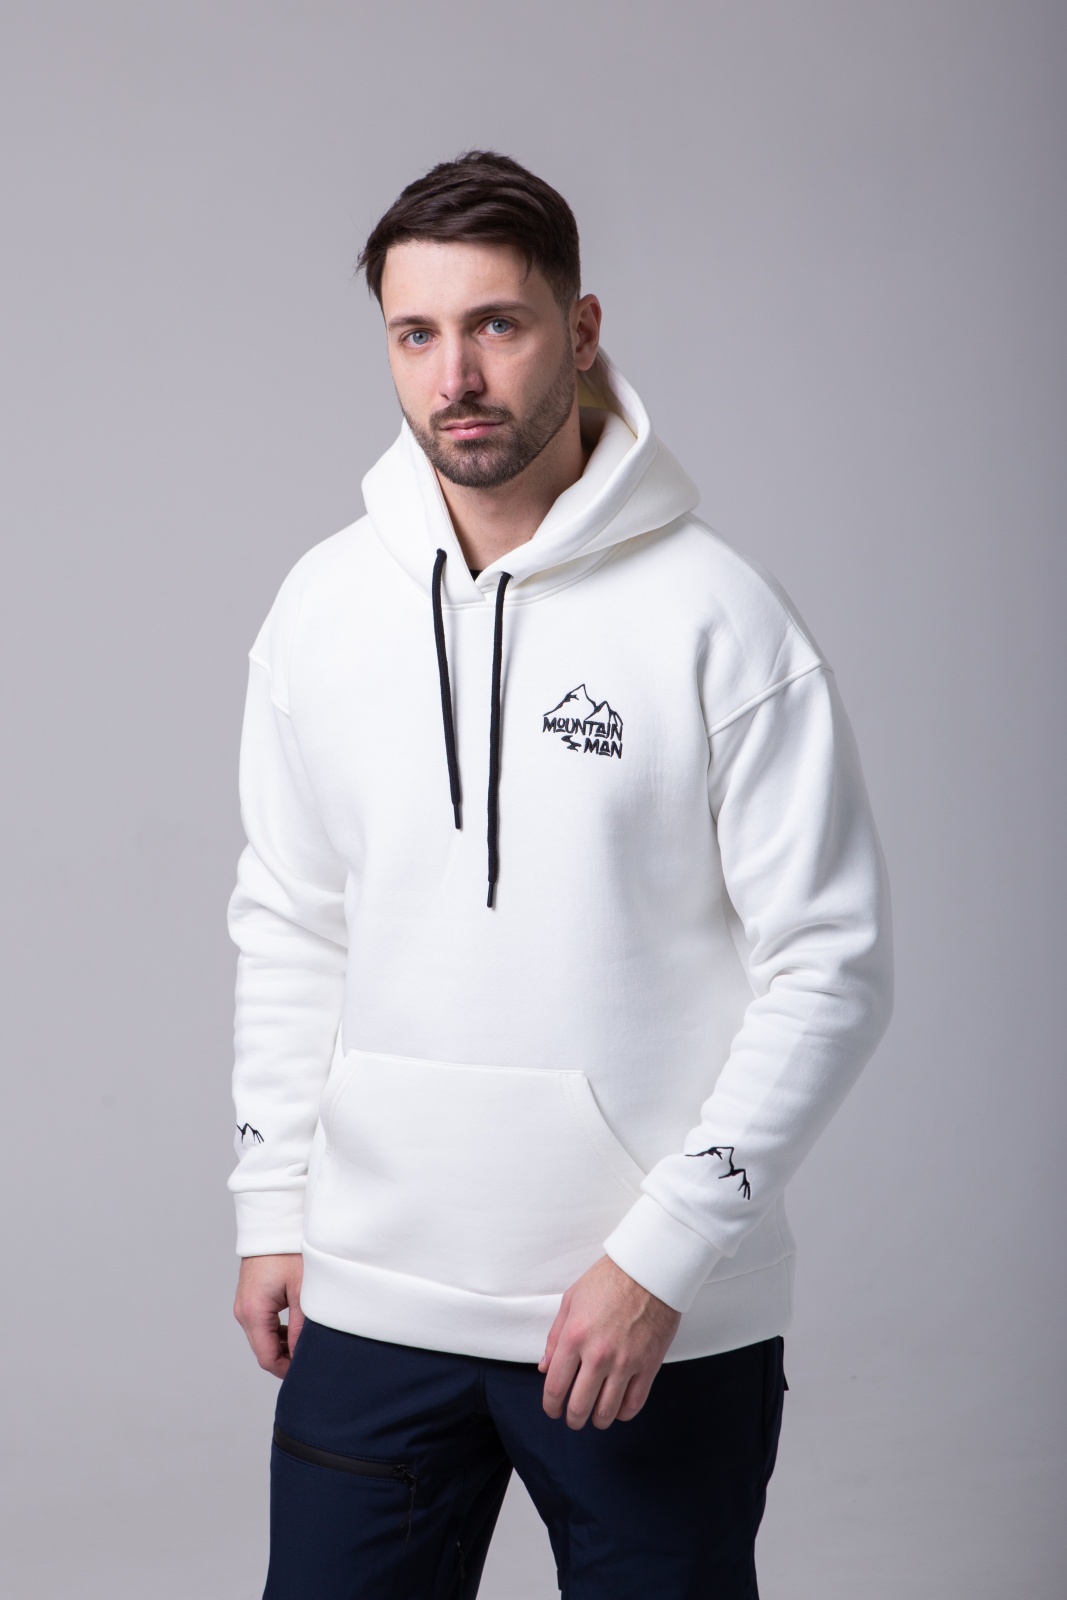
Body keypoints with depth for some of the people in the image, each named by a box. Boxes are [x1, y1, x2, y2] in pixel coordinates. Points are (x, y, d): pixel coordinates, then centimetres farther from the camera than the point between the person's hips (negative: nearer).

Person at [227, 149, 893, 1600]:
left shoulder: (718, 618, -10)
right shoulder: (324, 606, 4)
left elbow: (830, 969, -10)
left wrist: (662, 1257, -14)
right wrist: (274, 1208, 8)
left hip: (665, 1320, -3)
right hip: (371, 1296, 3)